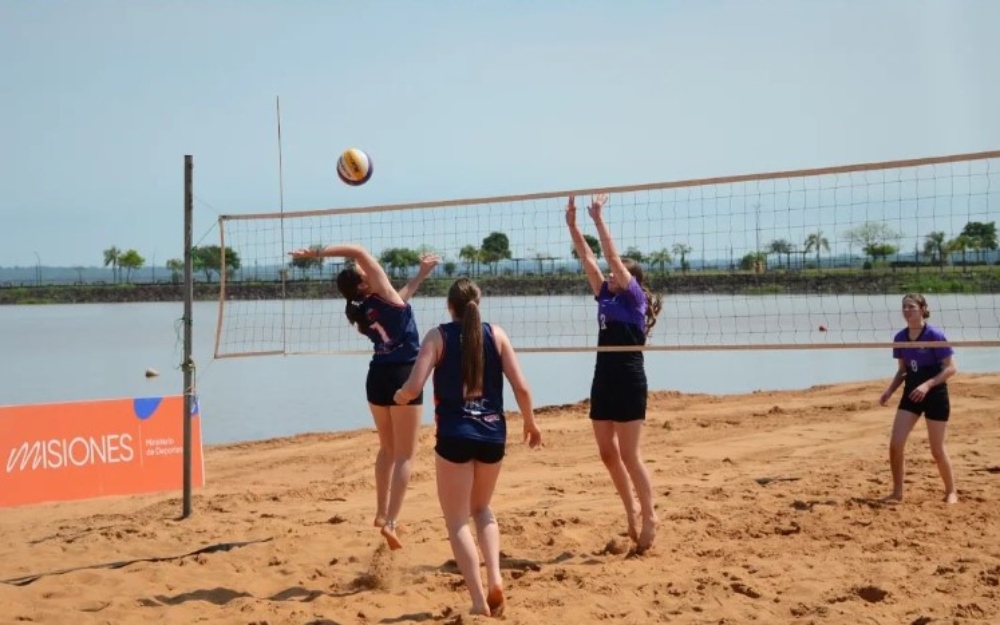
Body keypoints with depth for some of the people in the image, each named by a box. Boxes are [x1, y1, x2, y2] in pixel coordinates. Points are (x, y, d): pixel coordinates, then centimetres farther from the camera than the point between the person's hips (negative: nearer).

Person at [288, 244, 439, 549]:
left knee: (387, 449, 23)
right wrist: (317, 252, -18)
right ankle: (390, 521, -10)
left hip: (377, 378, 7)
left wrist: (422, 273, 28)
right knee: (405, 454, -1)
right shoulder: (383, 296, -12)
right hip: (403, 377, -7)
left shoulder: (363, 312, 7)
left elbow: (400, 300, 25)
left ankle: (382, 513, 30)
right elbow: (359, 251, -16)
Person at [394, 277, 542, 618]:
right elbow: (521, 387, 1)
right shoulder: (495, 333, 5)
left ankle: (479, 601, -2)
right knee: (481, 508, 25)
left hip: (454, 435, -3)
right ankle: (495, 579, 5)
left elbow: (413, 387, -10)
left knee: (457, 521, 7)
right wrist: (530, 422, 17)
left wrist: (399, 397, 12)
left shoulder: (438, 336, -1)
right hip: (492, 433, 3)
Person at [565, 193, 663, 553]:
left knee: (629, 455, -5)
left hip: (629, 381, -8)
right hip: (604, 379, 8)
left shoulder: (635, 297, -5)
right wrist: (572, 223, 5)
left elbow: (613, 256, -13)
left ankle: (649, 517, 6)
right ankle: (632, 512, 22)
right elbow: (587, 259, 11)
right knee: (607, 453, 10)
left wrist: (598, 218, -12)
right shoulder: (605, 297, 13)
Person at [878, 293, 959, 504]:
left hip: (935, 394, -5)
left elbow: (951, 368, -16)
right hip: (911, 393, 5)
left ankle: (951, 492, 22)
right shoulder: (900, 338, 2)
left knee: (937, 450, 1)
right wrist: (889, 391, -1)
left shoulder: (934, 335, -15)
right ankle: (897, 492, 10)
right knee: (895, 445, -5)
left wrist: (928, 385, -26)